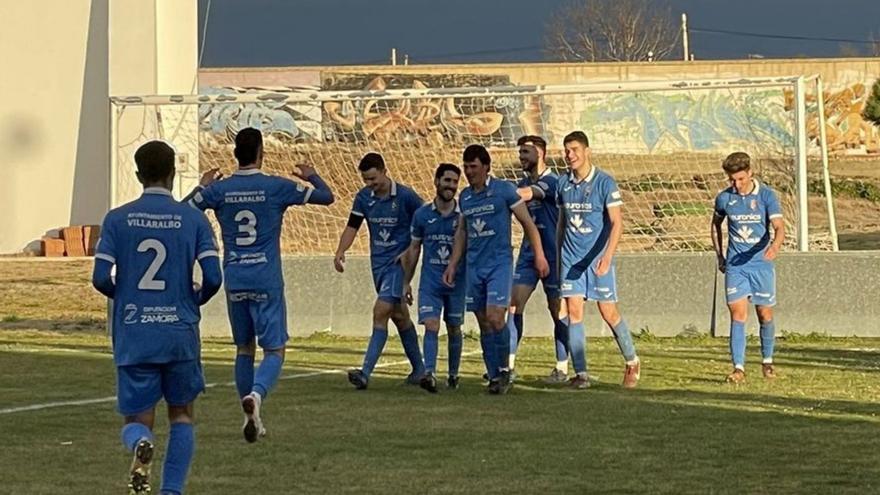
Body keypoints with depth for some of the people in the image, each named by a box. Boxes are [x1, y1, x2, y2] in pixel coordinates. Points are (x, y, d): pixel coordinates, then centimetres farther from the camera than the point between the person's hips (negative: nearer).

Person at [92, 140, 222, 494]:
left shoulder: (117, 219, 1)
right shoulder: (193, 219, -1)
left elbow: (101, 279, -5)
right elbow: (213, 278, -8)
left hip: (133, 336, 0)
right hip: (180, 333, 0)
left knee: (137, 421, 7)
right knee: (182, 414, 19)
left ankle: (140, 444, -28)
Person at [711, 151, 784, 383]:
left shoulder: (766, 195, -7)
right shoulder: (724, 198, 1)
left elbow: (779, 226, -15)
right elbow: (716, 223, 20)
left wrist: (775, 245, -37)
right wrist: (719, 256, 15)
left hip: (761, 263, -1)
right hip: (735, 265, 1)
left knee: (765, 315, 7)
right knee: (738, 314, -10)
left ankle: (767, 361, 28)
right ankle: (738, 368, -12)